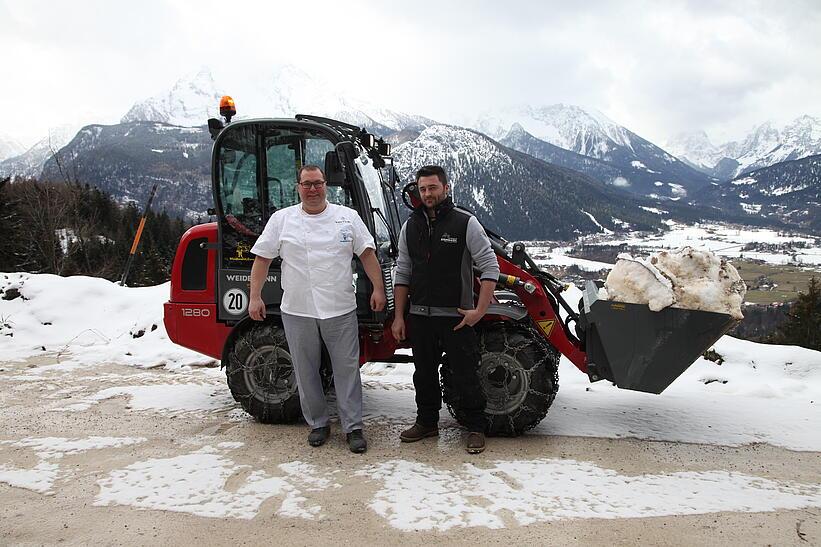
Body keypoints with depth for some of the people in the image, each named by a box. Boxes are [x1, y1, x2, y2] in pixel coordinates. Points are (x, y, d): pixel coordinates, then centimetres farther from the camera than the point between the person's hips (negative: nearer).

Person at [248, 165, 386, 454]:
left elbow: (367, 253, 4)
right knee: (306, 371, 10)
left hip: (340, 310, -1)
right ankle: (317, 424, 26)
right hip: (297, 311, 1)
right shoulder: (281, 219, 4)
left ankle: (353, 427, 14)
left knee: (347, 368, 3)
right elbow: (262, 259, 5)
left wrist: (378, 288, -5)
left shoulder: (348, 217, 4)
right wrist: (255, 297, -1)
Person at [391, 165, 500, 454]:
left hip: (457, 317, -4)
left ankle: (475, 428, 20)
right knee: (424, 373, 16)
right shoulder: (411, 226, 8)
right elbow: (402, 273, 12)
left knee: (465, 375, 4)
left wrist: (480, 310, -14)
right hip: (420, 316, 5)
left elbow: (490, 267, -7)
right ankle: (427, 422, 33)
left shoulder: (466, 223, -7)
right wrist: (399, 316, 8)